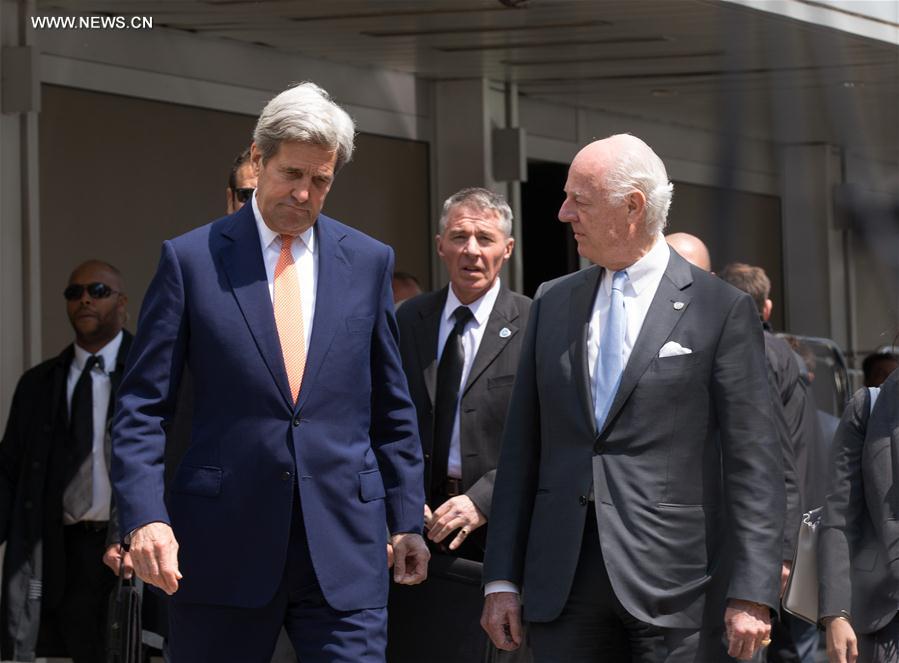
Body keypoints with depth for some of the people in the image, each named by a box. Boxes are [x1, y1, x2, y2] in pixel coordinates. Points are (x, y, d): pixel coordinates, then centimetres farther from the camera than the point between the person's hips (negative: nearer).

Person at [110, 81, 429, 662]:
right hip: (223, 545, -1)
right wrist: (146, 517, -12)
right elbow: (143, 408, 0)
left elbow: (392, 410, 15)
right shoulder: (190, 259, 2)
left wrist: (407, 521, 11)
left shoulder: (369, 261, 10)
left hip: (344, 549, 2)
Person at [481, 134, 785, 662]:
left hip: (675, 586, -4)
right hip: (562, 583, 4)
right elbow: (522, 448, 13)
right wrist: (502, 579, 7)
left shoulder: (723, 309, -1)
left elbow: (754, 463, -5)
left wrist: (752, 594, -12)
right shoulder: (553, 303, 13)